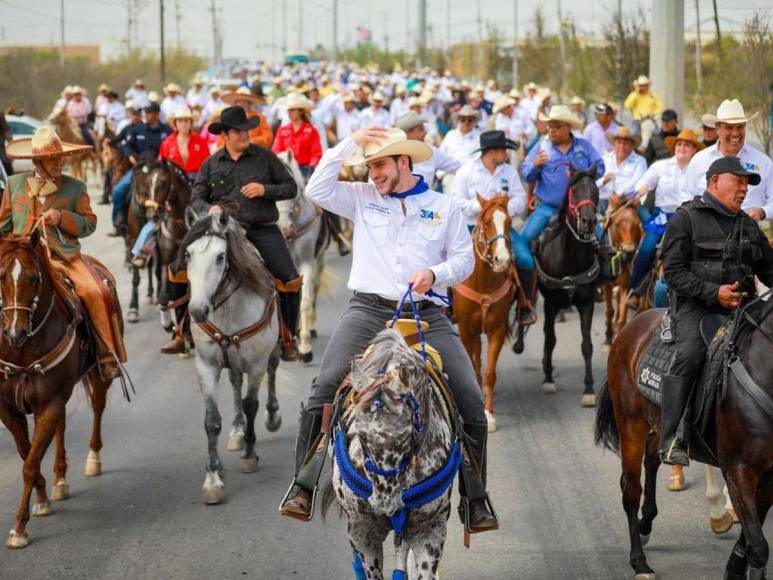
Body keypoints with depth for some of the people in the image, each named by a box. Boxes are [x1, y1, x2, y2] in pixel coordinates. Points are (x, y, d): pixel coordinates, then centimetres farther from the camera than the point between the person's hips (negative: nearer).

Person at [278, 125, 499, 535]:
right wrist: (350, 143, -1)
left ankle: (476, 501, 5)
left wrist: (435, 273, -11)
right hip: (369, 311, 0)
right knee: (324, 388, -19)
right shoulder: (362, 199, 13)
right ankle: (303, 488, -15)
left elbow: (464, 258, 9)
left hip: (427, 315, 0)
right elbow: (317, 190, 0)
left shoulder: (444, 207, 12)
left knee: (470, 402, -8)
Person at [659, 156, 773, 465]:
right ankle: (671, 440, -28)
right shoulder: (686, 218, 2)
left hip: (740, 306, 6)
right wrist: (714, 292, -16)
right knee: (690, 352, -31)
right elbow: (673, 270, -6)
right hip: (695, 304, -6)